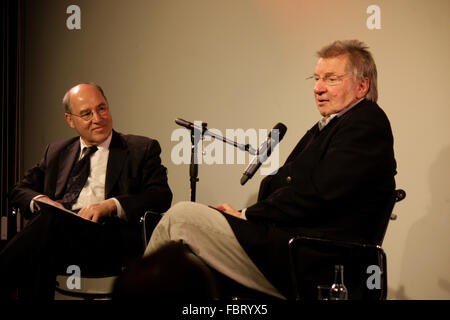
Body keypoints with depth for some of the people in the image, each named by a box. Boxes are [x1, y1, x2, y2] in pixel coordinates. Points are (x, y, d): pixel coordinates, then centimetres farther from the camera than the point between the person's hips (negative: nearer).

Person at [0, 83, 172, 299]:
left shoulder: (142, 149, 16)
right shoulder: (56, 152, 29)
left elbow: (162, 196, 2)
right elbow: (20, 190, 26)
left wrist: (111, 204, -15)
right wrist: (40, 200, 0)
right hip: (58, 232, 3)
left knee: (52, 221, -36)